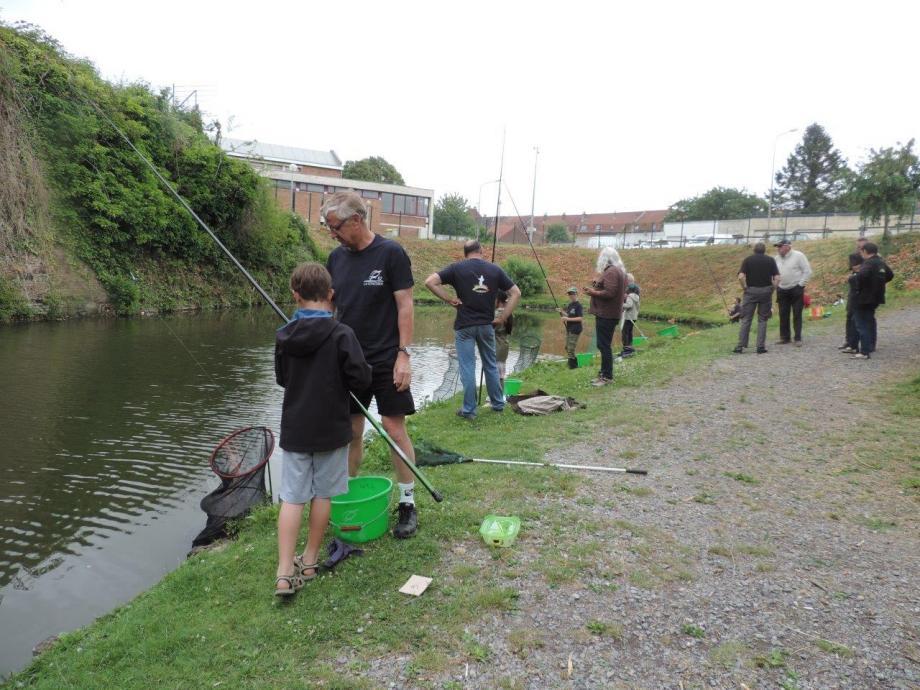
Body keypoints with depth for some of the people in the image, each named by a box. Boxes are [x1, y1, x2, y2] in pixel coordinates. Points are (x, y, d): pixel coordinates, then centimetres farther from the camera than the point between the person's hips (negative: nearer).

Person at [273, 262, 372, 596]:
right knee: (322, 494, 12)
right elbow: (361, 378, -14)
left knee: (292, 497, 7)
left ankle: (285, 572, 2)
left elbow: (282, 378, 11)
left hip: (294, 428, 2)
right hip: (331, 429, -2)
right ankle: (309, 561, 24)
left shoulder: (284, 336, -3)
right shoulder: (341, 334, -15)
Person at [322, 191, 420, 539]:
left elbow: (405, 305, -9)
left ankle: (408, 503, 12)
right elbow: (327, 307, 13)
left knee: (394, 428, -2)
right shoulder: (337, 257, 8)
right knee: (351, 430, 10)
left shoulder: (391, 253, -8)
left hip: (386, 360, -5)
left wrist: (403, 355, -14)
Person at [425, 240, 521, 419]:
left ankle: (469, 410, 8)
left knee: (467, 367, 3)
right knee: (491, 365, 17)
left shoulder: (457, 268, -4)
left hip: (464, 325, -3)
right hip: (487, 325, 3)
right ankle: (498, 403, 29)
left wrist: (449, 299, -6)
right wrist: (502, 318, 3)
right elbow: (516, 293, 3)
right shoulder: (495, 269, 3)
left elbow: (430, 282, -11)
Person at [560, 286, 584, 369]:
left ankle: (573, 365, 2)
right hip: (568, 329, 9)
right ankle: (573, 364, 28)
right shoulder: (569, 305, 11)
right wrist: (562, 312, 3)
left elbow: (581, 318, -20)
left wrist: (568, 319, -22)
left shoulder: (578, 305, -14)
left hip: (575, 330, -9)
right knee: (567, 347, 16)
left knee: (570, 349, -8)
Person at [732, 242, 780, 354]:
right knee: (762, 320, 7)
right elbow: (777, 278, -5)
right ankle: (761, 347, 5)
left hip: (751, 291, -1)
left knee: (746, 320, 3)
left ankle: (740, 346, 0)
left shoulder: (748, 259, 1)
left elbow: (741, 277, -12)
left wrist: (745, 288, 0)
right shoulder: (770, 260, 4)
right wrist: (772, 290, 6)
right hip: (766, 291, 1)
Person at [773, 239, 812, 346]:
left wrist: (800, 284, -10)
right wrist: (776, 284, 7)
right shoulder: (777, 258, 9)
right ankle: (785, 337, 14)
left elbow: (807, 271, -7)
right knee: (783, 315, 6)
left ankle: (798, 338, 3)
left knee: (797, 315, -2)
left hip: (796, 290, -5)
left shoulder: (798, 256, -6)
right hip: (782, 290, 5)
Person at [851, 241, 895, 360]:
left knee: (862, 324, -8)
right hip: (875, 297, 10)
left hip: (864, 298, -10)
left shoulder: (868, 263, -19)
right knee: (870, 321, 25)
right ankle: (871, 346, 37)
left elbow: (861, 275, -37)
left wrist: (859, 288, -21)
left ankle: (864, 352, -12)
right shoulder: (881, 262, 11)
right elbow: (890, 275, 27)